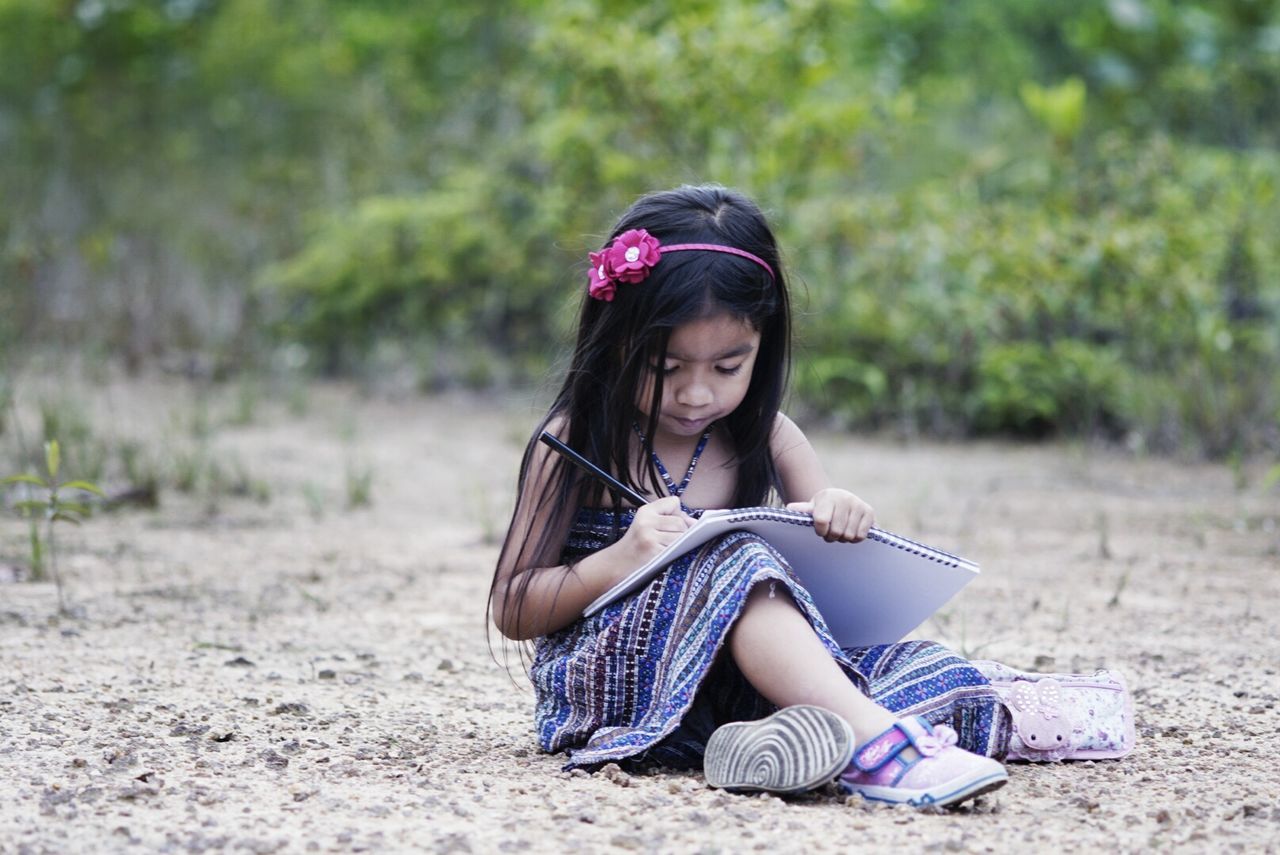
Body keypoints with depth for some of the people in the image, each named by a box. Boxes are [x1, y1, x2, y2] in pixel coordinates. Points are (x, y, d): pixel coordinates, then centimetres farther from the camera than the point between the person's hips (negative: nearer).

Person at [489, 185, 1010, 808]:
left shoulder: (764, 438, 9)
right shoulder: (576, 445, -3)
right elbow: (511, 610, -3)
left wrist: (841, 516, -14)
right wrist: (618, 561, -22)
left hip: (739, 676, 6)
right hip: (610, 673, -5)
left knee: (938, 674, -14)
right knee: (734, 562, -35)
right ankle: (875, 741, -49)